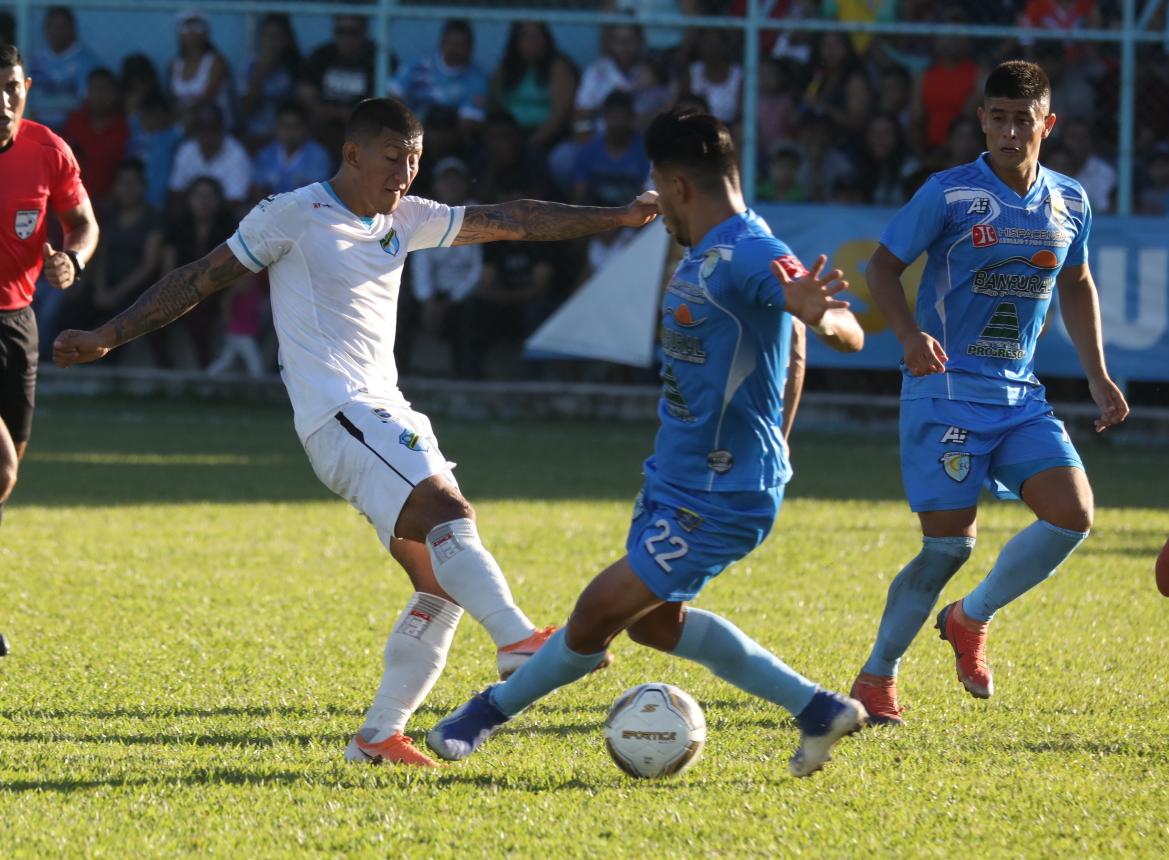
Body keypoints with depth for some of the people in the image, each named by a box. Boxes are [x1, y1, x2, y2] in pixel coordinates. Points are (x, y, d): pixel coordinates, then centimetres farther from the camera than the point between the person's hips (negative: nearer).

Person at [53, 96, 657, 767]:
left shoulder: (405, 221, 17)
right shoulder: (293, 216, -2)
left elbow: (510, 222, 15)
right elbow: (198, 281, 3)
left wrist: (617, 218, 9)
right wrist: (107, 338, 2)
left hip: (386, 415, 8)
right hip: (338, 412, -8)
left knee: (444, 584, 2)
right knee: (448, 511, -28)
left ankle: (379, 737, 5)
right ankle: (518, 641, -42)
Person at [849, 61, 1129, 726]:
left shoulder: (1070, 203, 7)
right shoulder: (949, 195, -8)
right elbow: (884, 266, -3)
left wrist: (1098, 375, 18)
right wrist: (910, 335, -21)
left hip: (1021, 395, 5)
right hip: (947, 390, -5)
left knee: (1073, 513, -13)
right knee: (951, 542, -10)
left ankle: (971, 619, 11)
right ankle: (877, 677, 8)